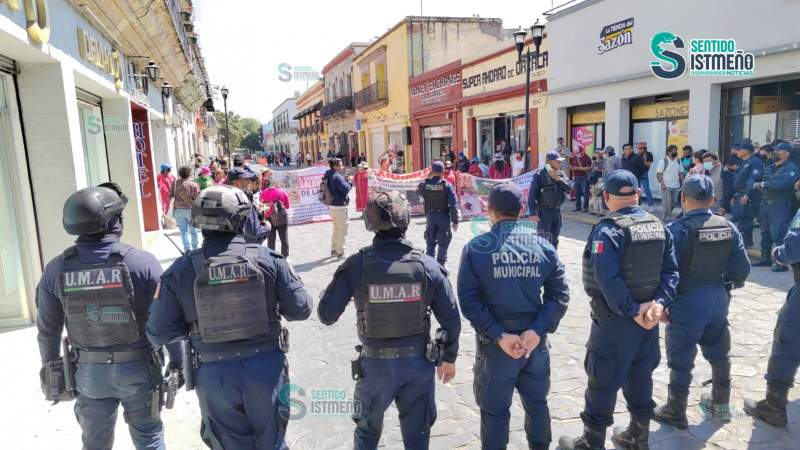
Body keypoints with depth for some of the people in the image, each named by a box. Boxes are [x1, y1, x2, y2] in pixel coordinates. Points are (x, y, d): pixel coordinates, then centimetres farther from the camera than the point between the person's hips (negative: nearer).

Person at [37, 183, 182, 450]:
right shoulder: (141, 262, -18)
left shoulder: (57, 270, -9)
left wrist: (50, 369, 15)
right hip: (137, 367, -2)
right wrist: (177, 360, 0)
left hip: (89, 371, 3)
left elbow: (48, 330, 0)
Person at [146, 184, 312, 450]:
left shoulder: (181, 270, -10)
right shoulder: (268, 259, -11)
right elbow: (300, 309, -7)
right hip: (266, 367, 0)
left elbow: (159, 333, -7)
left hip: (215, 375, 0)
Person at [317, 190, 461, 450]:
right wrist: (449, 358, 10)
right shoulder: (428, 265, -11)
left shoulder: (356, 265, -16)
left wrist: (326, 293, 10)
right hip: (418, 362, 1)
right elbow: (450, 318, -5)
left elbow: (327, 315, -12)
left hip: (375, 365, 0)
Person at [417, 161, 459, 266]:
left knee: (430, 243, 14)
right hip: (444, 218, -2)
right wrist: (455, 220, -5)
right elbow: (453, 205, -13)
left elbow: (418, 192, 17)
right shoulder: (447, 185, -12)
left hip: (430, 217, 2)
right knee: (443, 245, 9)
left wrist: (427, 178, 14)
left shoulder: (425, 184, -6)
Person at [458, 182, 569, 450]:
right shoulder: (543, 245, -1)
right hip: (535, 340, 3)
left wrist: (499, 336, -15)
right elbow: (559, 294, -6)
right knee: (537, 403, 23)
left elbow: (469, 300, -16)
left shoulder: (476, 248, -10)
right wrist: (537, 331, -11)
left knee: (495, 410, 13)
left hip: (494, 343, -3)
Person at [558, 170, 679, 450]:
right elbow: (670, 270, -2)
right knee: (640, 377, 20)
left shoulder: (608, 230, -19)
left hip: (615, 320, -7)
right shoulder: (658, 226, 4)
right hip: (649, 316, 7)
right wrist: (659, 303, -10)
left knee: (603, 382, 5)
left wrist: (632, 311, -19)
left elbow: (608, 281, -27)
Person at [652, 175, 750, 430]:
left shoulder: (678, 229, -19)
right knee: (719, 353, 23)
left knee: (681, 360, 6)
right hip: (718, 298, 6)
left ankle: (676, 412, 19)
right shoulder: (728, 227, -2)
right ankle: (721, 403, 41)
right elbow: (742, 268, 2)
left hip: (687, 301, -6)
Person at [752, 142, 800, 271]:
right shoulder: (768, 168, 16)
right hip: (765, 204, 8)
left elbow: (783, 183, -25)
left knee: (778, 235, -10)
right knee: (765, 233, 16)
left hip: (780, 206, -8)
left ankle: (782, 263, -4)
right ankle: (765, 259, 27)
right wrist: (756, 184, -11)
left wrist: (764, 184, -15)